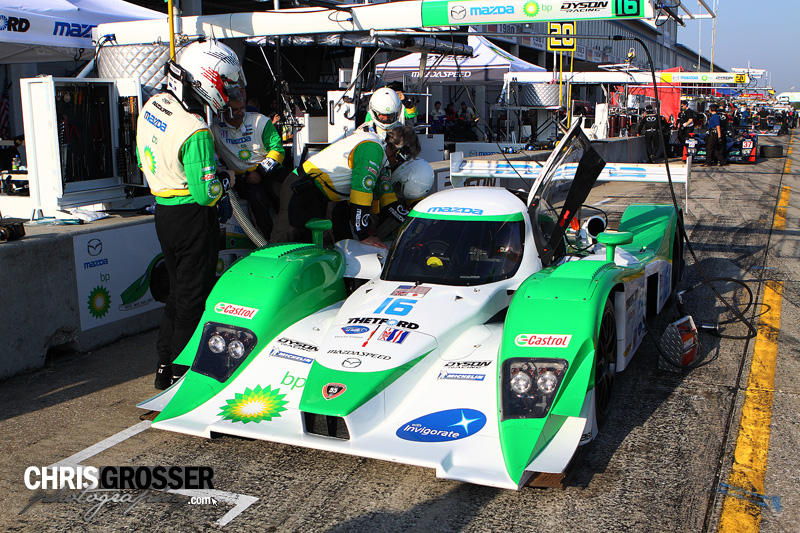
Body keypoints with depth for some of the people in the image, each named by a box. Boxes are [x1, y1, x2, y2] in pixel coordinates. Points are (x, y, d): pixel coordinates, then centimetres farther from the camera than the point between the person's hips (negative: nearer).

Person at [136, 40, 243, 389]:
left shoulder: (151, 106, 3)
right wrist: (226, 180, -5)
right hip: (192, 219, -9)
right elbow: (206, 193, -24)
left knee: (178, 291, 20)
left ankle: (165, 366, 29)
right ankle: (182, 373, 13)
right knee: (194, 297, 4)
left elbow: (145, 159, 15)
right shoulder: (195, 131, -26)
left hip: (163, 212, 9)